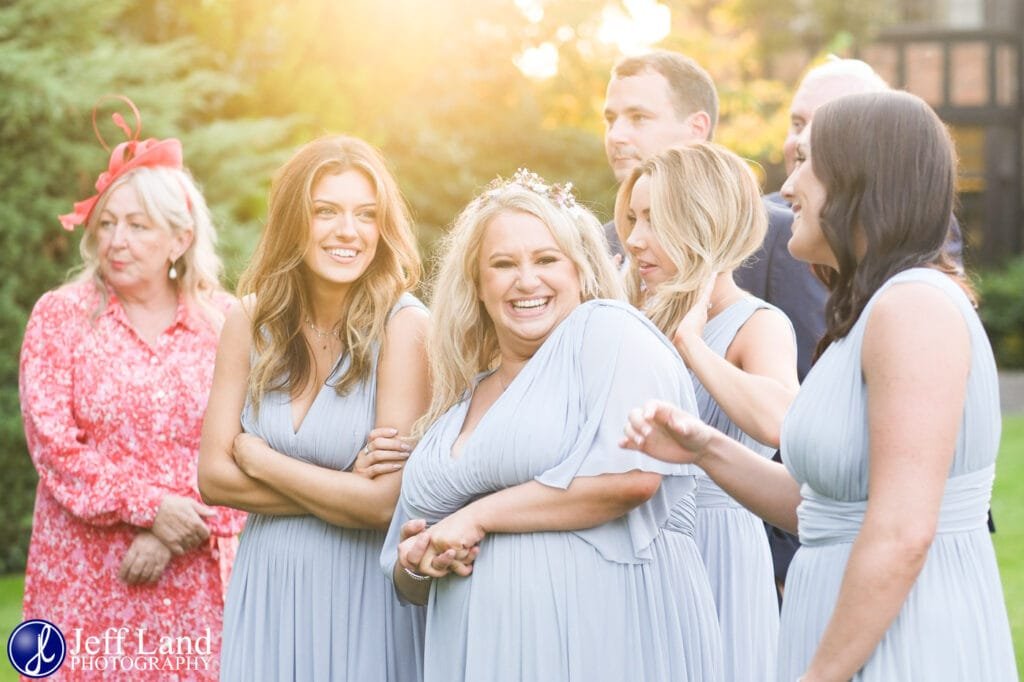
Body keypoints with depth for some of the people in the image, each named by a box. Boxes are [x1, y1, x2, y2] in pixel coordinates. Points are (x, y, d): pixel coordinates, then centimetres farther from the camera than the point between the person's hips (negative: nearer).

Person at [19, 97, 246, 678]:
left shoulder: (225, 322, 4)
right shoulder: (60, 316, 2)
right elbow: (53, 442, -5)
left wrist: (169, 537, -12)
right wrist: (150, 508, -14)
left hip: (194, 576, 1)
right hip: (84, 575, 0)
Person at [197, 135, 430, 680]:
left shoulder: (404, 324, -14)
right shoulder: (251, 320, -2)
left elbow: (386, 502, -20)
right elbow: (213, 477, -4)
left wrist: (257, 458, -10)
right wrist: (345, 486, -14)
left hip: (364, 590, -3)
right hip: (266, 583, 4)